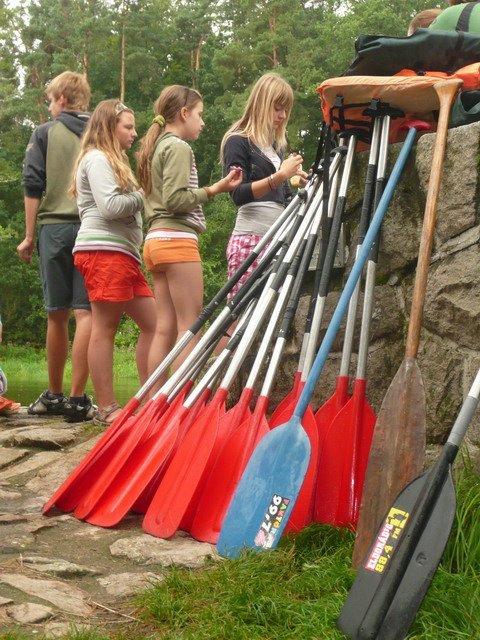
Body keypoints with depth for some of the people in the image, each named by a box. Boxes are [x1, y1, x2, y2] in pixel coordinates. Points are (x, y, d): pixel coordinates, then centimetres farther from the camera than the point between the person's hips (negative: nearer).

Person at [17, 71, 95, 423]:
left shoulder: (45, 133, 6)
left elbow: (33, 186, 0)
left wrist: (30, 236, 5)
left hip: (55, 228, 0)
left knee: (57, 315, 8)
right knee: (85, 313, -5)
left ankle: (54, 394, 19)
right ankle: (76, 399, -11)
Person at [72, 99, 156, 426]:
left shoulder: (113, 161, 27)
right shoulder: (97, 159, -4)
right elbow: (110, 206, -16)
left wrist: (141, 198, 7)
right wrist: (144, 195, -2)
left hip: (124, 253, 10)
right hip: (103, 251, -10)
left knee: (152, 323, 5)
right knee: (104, 328, -7)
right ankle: (107, 409, -4)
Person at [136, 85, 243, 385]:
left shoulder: (155, 147, 23)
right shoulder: (179, 147, -5)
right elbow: (175, 198, -16)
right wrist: (213, 189, -7)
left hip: (155, 239, 9)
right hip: (178, 239, -9)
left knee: (165, 328, 5)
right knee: (190, 325, -9)